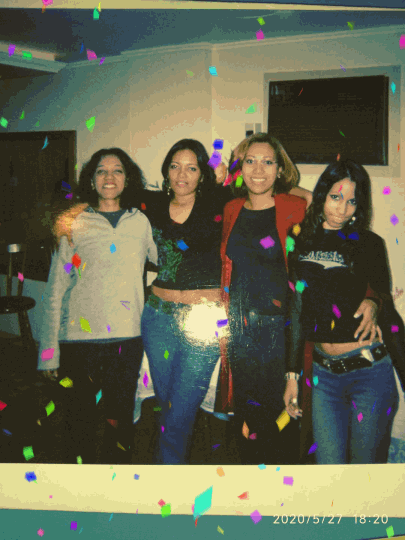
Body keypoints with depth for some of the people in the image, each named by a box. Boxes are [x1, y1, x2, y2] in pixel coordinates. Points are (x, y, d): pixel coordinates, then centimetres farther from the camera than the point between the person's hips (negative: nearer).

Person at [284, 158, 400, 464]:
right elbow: (297, 310, 9)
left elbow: (387, 311, 7)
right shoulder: (301, 241, 6)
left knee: (367, 460, 8)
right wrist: (293, 373, 9)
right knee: (328, 462, 5)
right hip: (323, 373, 2)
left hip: (370, 372, -2)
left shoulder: (369, 244, -1)